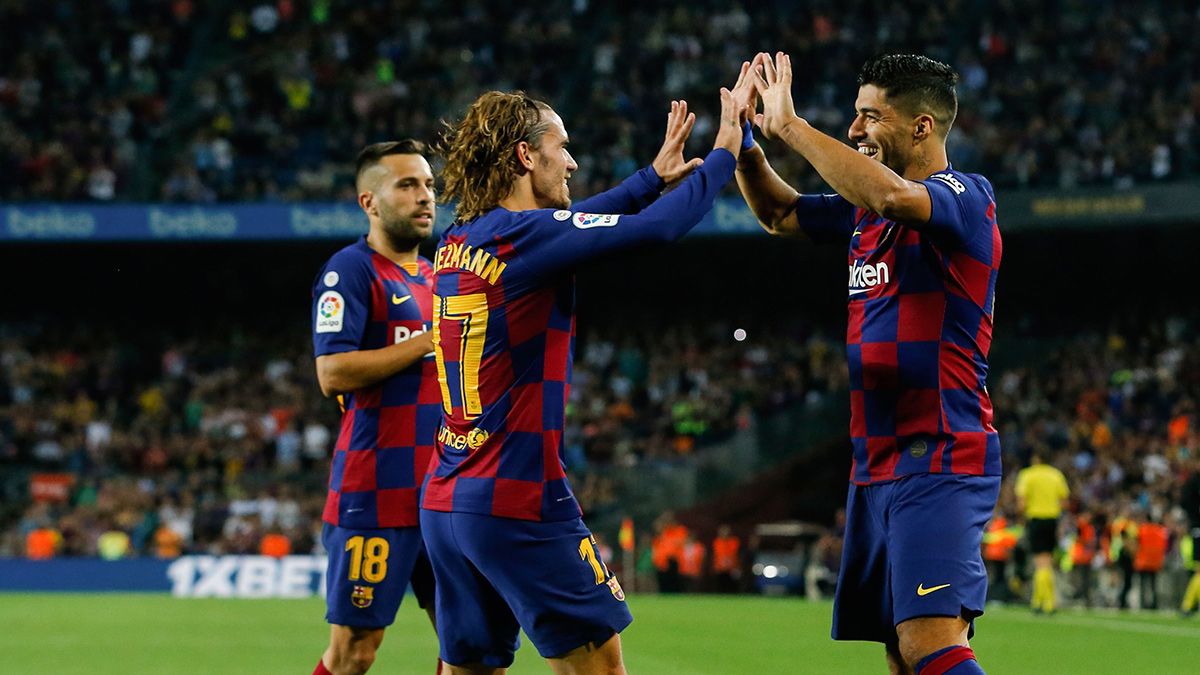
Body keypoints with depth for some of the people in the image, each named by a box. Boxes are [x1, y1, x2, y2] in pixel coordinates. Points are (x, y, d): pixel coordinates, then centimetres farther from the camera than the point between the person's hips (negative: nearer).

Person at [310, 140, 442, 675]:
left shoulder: (438, 277, 18)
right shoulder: (350, 270, -7)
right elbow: (333, 373, -18)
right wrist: (430, 339, -15)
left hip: (444, 489, 8)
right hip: (374, 490, -8)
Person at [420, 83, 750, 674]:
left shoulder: (457, 243, 11)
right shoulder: (524, 236, -13)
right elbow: (657, 227, -14)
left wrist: (654, 175, 30)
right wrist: (724, 155, 1)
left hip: (444, 503, 8)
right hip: (517, 504, -8)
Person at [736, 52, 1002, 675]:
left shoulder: (965, 197, -9)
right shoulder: (868, 212, 15)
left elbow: (894, 195, -30)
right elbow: (779, 214, 29)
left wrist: (790, 124, -21)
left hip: (939, 460, -9)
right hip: (875, 464, 9)